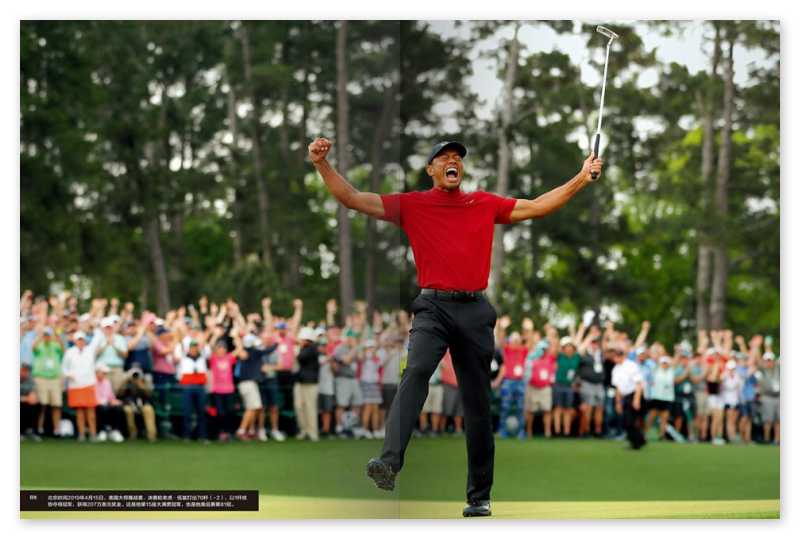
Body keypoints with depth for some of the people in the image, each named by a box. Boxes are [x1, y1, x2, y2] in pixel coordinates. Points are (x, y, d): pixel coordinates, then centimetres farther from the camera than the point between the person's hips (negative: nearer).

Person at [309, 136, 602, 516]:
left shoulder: (484, 204, 15)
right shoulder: (412, 205, 8)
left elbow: (536, 207, 18)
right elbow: (352, 198, 4)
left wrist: (581, 179, 14)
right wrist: (322, 165, -7)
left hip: (475, 310, 3)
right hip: (433, 307, -3)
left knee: (478, 405, 6)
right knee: (416, 372, -29)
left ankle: (479, 497, 15)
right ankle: (389, 463, -44)